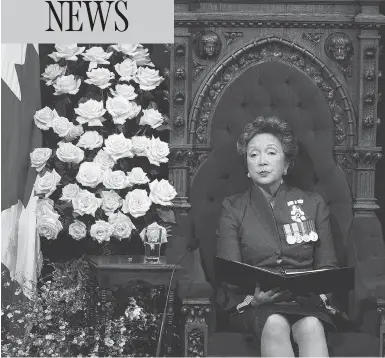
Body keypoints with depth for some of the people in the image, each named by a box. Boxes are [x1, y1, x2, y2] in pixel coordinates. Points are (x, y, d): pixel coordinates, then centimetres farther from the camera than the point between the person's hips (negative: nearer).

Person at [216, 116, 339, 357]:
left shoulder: (313, 204, 15)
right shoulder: (233, 208, 11)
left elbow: (327, 266, 12)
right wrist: (252, 298, -19)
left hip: (307, 301, 1)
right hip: (254, 304, -1)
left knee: (311, 326, -34)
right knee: (275, 324, -36)